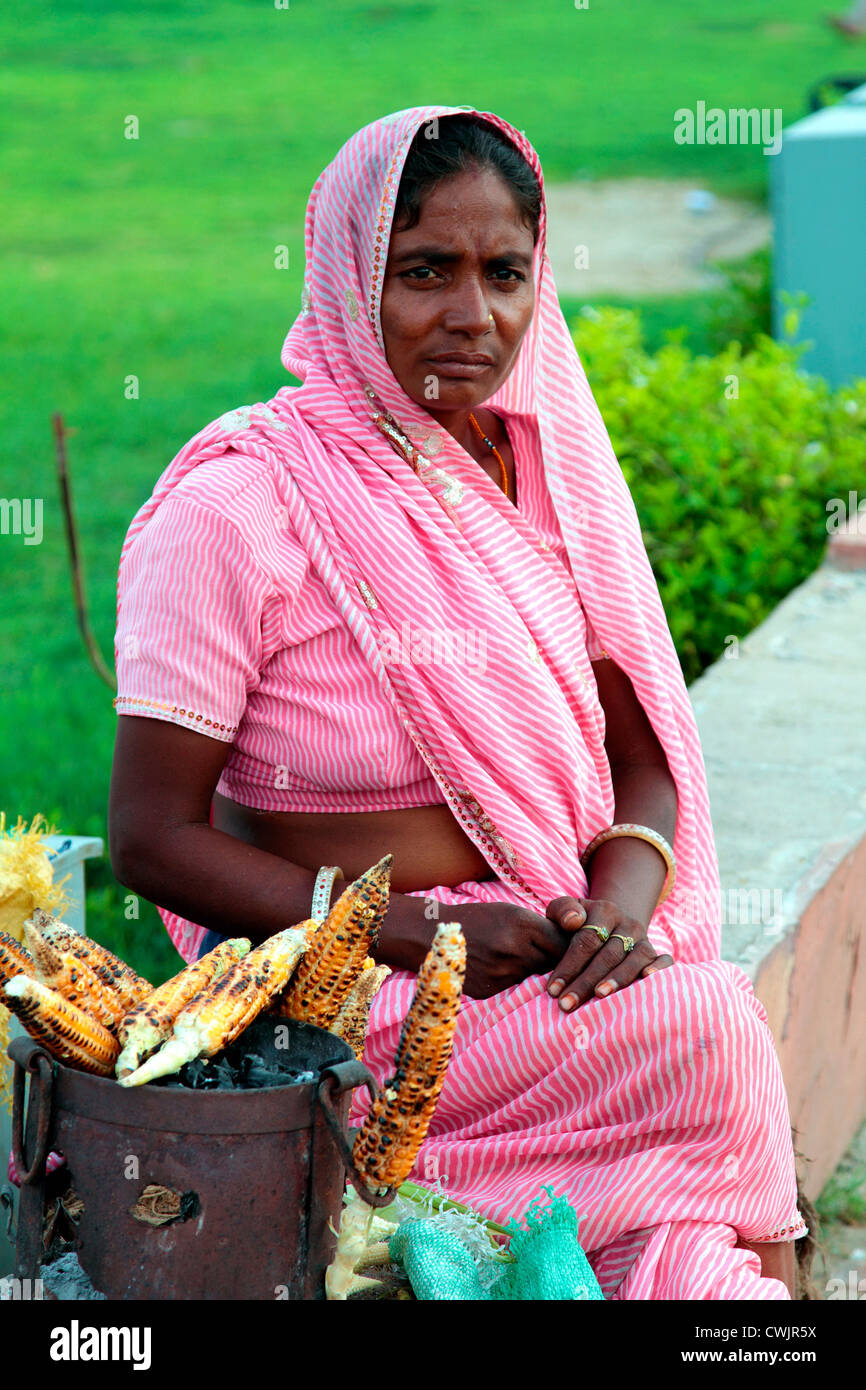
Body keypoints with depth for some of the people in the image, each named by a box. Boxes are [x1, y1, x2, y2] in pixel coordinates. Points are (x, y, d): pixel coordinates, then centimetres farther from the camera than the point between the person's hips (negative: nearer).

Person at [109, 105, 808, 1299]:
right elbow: (151, 839, -11)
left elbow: (642, 755, 11)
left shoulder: (548, 467, 6)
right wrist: (416, 934, -18)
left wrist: (626, 891, -11)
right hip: (339, 996, -5)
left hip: (555, 962, 5)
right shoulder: (235, 507, -11)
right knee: (712, 1040, -23)